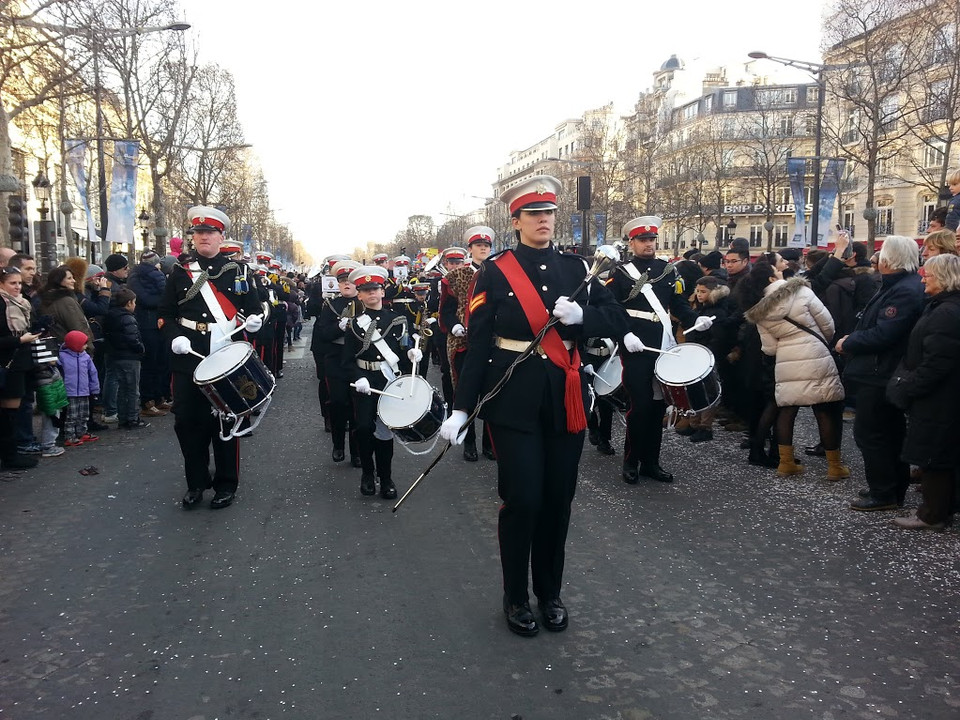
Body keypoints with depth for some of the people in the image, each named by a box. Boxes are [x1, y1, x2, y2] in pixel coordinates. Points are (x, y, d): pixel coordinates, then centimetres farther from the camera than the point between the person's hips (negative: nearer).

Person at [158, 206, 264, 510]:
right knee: (188, 421, 5)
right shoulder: (180, 272, 8)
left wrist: (255, 319, -13)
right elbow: (165, 314, 9)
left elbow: (255, 309, 10)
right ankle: (196, 483, 21)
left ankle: (226, 485, 18)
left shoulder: (239, 270, 5)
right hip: (188, 358, 2)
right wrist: (174, 337, -10)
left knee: (225, 421, 5)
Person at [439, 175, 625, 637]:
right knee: (521, 500, -2)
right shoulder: (494, 273, -3)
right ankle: (516, 597, 19)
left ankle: (550, 592, 30)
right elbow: (477, 343, -6)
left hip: (566, 399, 4)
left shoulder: (576, 268, 8)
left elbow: (616, 321, 4)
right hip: (513, 400, -4)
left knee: (558, 499, 11)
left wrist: (581, 315, -17)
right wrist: (461, 408, -11)